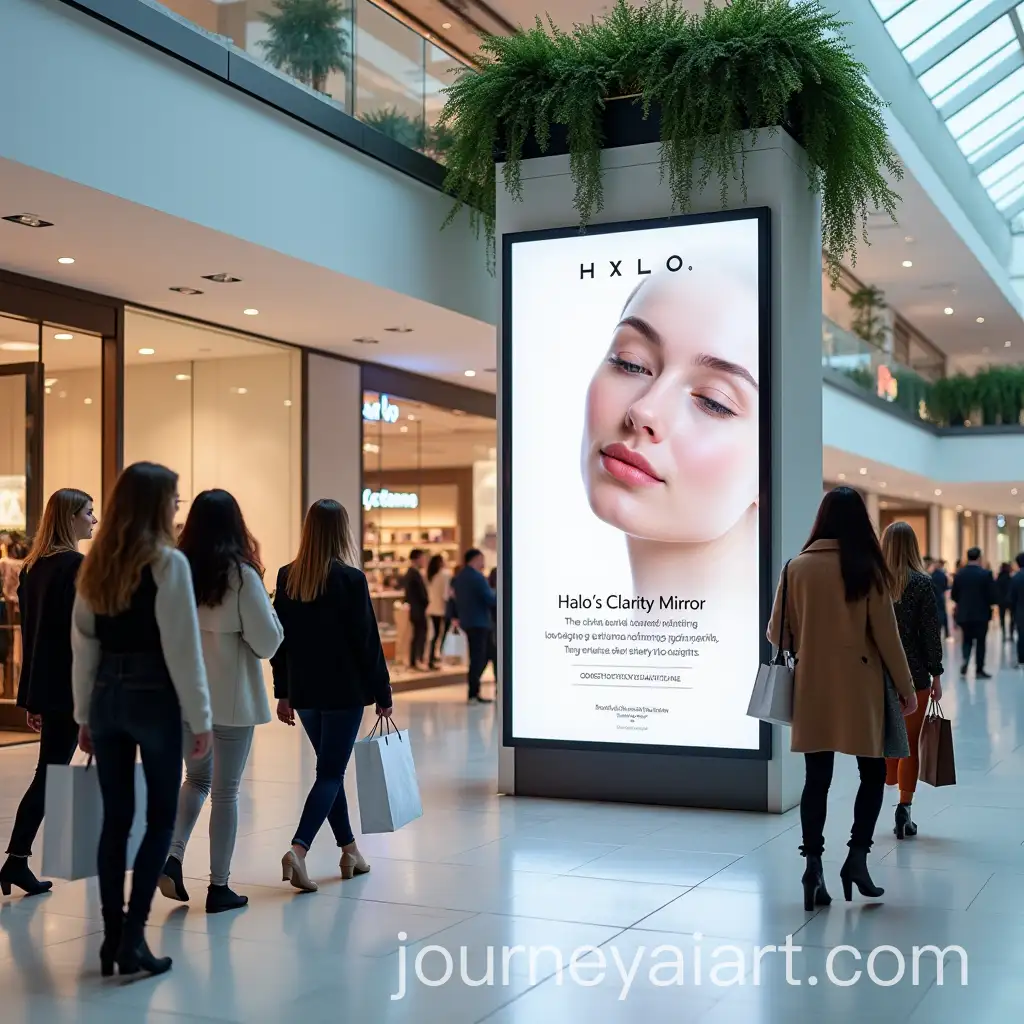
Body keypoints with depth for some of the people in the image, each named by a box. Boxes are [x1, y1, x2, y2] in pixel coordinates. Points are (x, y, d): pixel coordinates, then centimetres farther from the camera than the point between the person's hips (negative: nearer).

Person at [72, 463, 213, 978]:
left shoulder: (95, 563, 8)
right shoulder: (167, 562, -10)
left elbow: (83, 645, 11)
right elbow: (182, 647, -12)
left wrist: (84, 713, 17)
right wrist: (200, 717, -6)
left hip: (107, 694, 6)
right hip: (153, 694, -6)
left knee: (115, 818, 12)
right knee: (161, 818, 5)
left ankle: (112, 937, 17)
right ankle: (132, 934, 0)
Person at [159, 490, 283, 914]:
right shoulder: (241, 575, -13)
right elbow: (267, 641, -11)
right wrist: (268, 612, 7)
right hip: (232, 697, -4)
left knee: (197, 778, 22)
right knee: (225, 791, 7)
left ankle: (173, 856, 4)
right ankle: (218, 886, 13)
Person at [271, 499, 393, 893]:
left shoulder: (287, 577, 2)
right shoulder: (350, 579, -12)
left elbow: (279, 638, 7)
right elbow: (367, 641, -10)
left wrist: (283, 692, 15)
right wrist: (382, 692, -1)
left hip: (304, 691, 5)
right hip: (344, 691, -5)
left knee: (330, 769, 17)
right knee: (330, 772, 0)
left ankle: (349, 850, 25)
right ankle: (298, 849, -16)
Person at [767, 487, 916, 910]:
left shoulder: (797, 567, -3)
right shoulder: (867, 568, -8)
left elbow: (777, 633, 3)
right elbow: (885, 634, -5)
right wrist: (906, 686, 6)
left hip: (813, 686, 2)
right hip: (859, 687, -2)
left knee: (817, 778, 7)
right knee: (873, 772, 13)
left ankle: (813, 867, 3)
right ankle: (857, 857, 6)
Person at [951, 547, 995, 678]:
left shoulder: (959, 574, -2)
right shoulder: (986, 574, -12)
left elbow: (954, 596, 3)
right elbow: (992, 595, -13)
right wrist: (990, 602, 9)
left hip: (963, 614, 3)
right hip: (981, 614, -3)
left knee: (967, 639, 16)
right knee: (980, 642, 7)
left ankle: (965, 659, -10)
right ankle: (979, 670, 10)